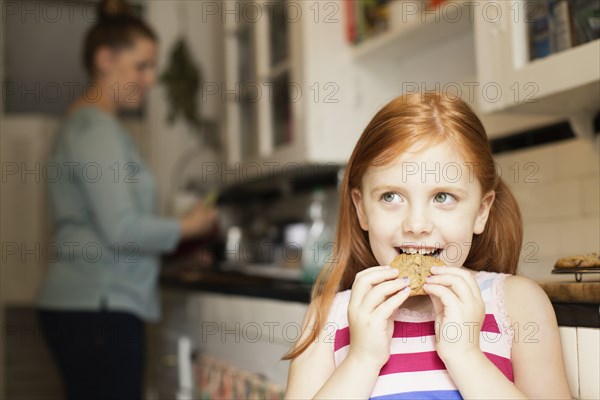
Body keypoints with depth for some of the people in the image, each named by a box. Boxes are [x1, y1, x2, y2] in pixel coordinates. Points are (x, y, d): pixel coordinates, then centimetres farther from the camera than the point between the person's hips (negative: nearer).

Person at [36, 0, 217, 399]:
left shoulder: (88, 123, 19)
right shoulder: (95, 126, -11)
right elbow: (121, 228, -18)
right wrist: (189, 227, -3)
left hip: (94, 306, 10)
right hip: (97, 308, -10)